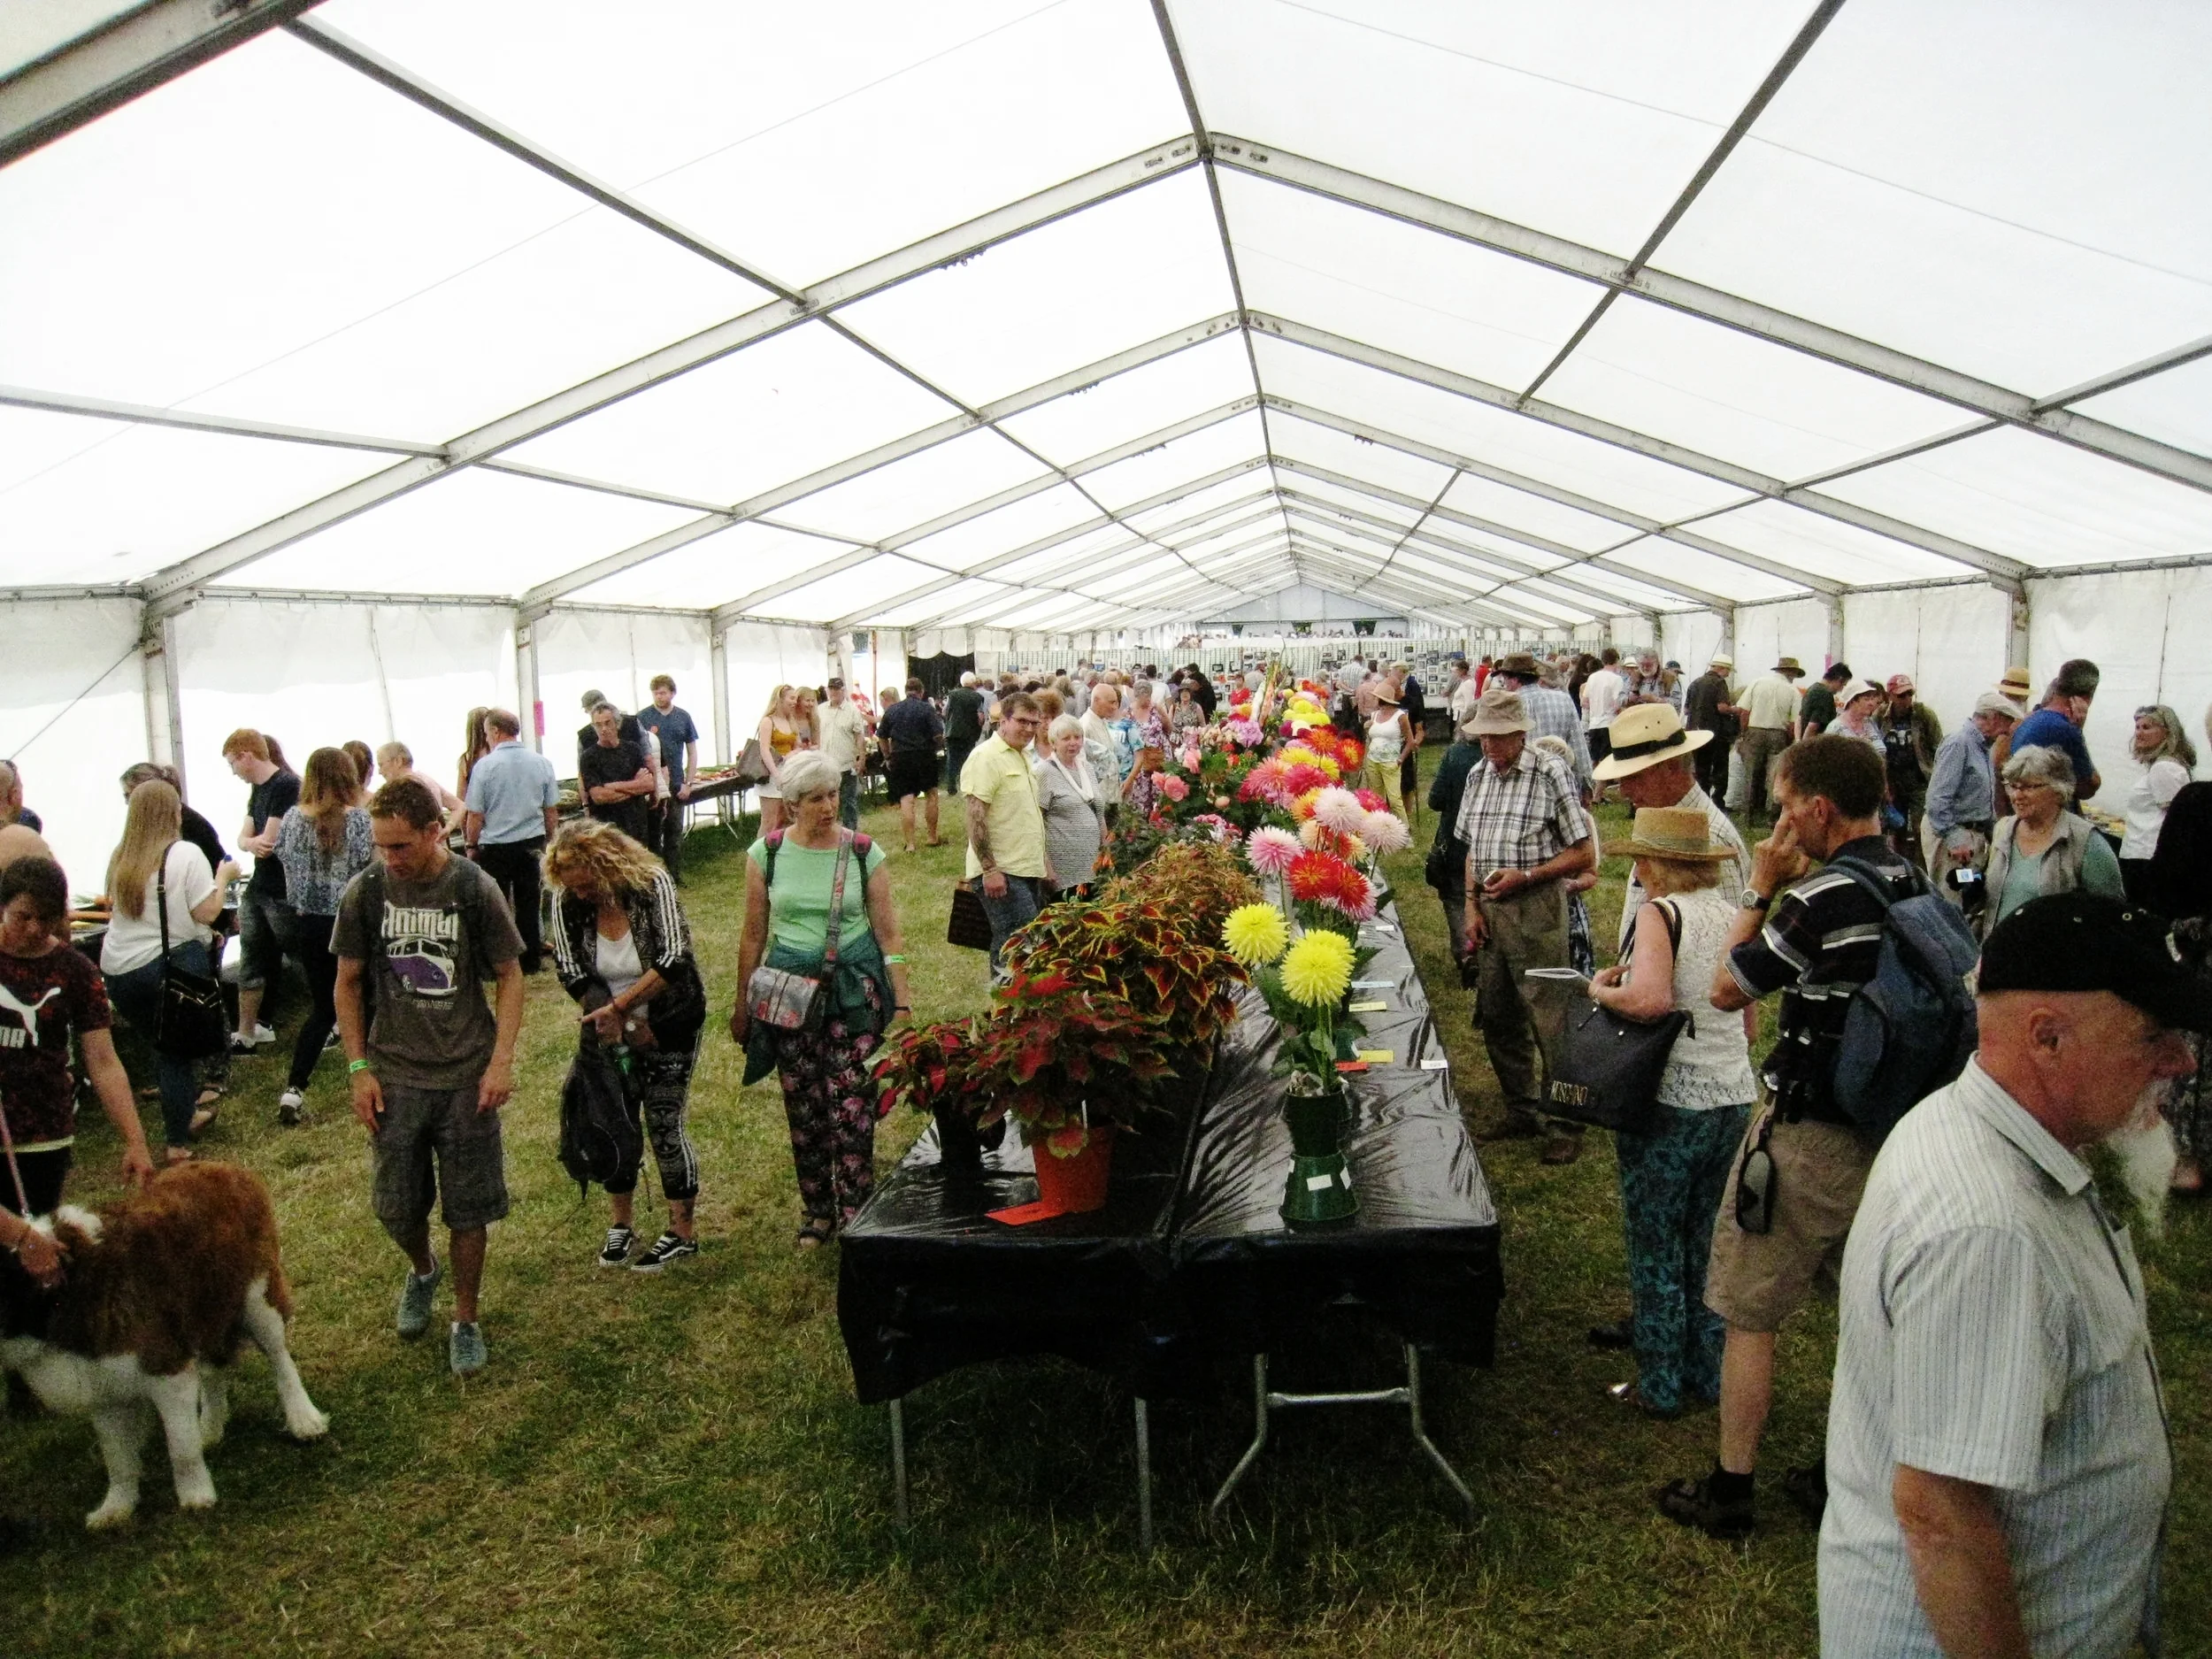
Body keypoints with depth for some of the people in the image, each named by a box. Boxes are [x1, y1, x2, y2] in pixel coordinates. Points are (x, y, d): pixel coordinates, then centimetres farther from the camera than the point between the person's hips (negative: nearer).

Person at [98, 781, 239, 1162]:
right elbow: (206, 913, -13)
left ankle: (181, 1115, 34)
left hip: (118, 969, 5)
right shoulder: (186, 854, -10)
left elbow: (114, 908, 21)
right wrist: (222, 877, 2)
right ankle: (177, 1142, 7)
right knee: (176, 1052, 5)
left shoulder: (120, 858, 7)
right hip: (172, 964, -5)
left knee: (161, 1046, 19)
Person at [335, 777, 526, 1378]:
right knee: (396, 1206, 9)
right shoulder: (366, 891, -5)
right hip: (393, 1075, 2)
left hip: (467, 1075, -2)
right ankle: (422, 1271, 42)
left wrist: (501, 1061, -10)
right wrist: (358, 1068, -1)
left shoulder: (474, 890, -10)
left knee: (468, 1208, 5)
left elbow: (510, 975, -1)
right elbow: (348, 983, 5)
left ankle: (466, 1318, 25)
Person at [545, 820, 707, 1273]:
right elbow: (572, 975, -15)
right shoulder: (566, 902, -13)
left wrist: (616, 1006, -28)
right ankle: (621, 1223, 28)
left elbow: (673, 960, -27)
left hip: (669, 1027, -3)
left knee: (663, 1125, 0)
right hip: (612, 1032, 3)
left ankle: (682, 1232, 14)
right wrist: (630, 1026, -18)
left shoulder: (653, 885, -21)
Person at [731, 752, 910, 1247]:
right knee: (802, 1105, 8)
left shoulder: (863, 853, -4)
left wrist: (902, 1001, -5)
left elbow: (887, 932, -1)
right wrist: (742, 1004, 11)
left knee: (851, 1105, -6)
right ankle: (817, 1209, 23)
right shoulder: (767, 854, 0)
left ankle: (855, 1214, 6)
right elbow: (754, 935, 8)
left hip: (854, 985, -2)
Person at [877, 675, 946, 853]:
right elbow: (938, 735, -12)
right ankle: (933, 837, 21)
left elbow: (882, 737, 8)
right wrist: (939, 746, 9)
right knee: (931, 794, 16)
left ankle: (910, 843, 0)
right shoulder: (927, 708, -6)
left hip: (900, 759, 2)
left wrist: (888, 757, 19)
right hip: (925, 757, -2)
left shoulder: (891, 710, 4)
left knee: (906, 800, 1)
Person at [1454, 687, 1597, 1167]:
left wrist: (1524, 877, -17)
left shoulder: (1550, 775, -10)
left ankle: (1567, 1126, 10)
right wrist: (1473, 907, 6)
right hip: (1490, 909, 7)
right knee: (1497, 1018, 13)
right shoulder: (1477, 777, 10)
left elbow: (1583, 854, -9)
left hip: (1536, 908, -7)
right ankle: (1521, 1113, 28)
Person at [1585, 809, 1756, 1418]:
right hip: (1736, 1097, 7)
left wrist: (1600, 989, -13)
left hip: (1671, 1102, -7)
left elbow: (1649, 999, -31)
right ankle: (1710, 1375, 32)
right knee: (1708, 1243, 20)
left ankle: (1660, 1387, 20)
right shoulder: (1734, 914, 5)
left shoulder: (1661, 914, -15)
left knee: (1655, 1249, 9)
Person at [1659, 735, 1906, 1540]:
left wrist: (1761, 888, -7)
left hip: (1809, 1137, -8)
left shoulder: (1824, 897, -23)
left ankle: (1729, 1492, 15)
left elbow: (1727, 990, -12)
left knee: (1749, 1315, 5)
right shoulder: (1911, 885, 1)